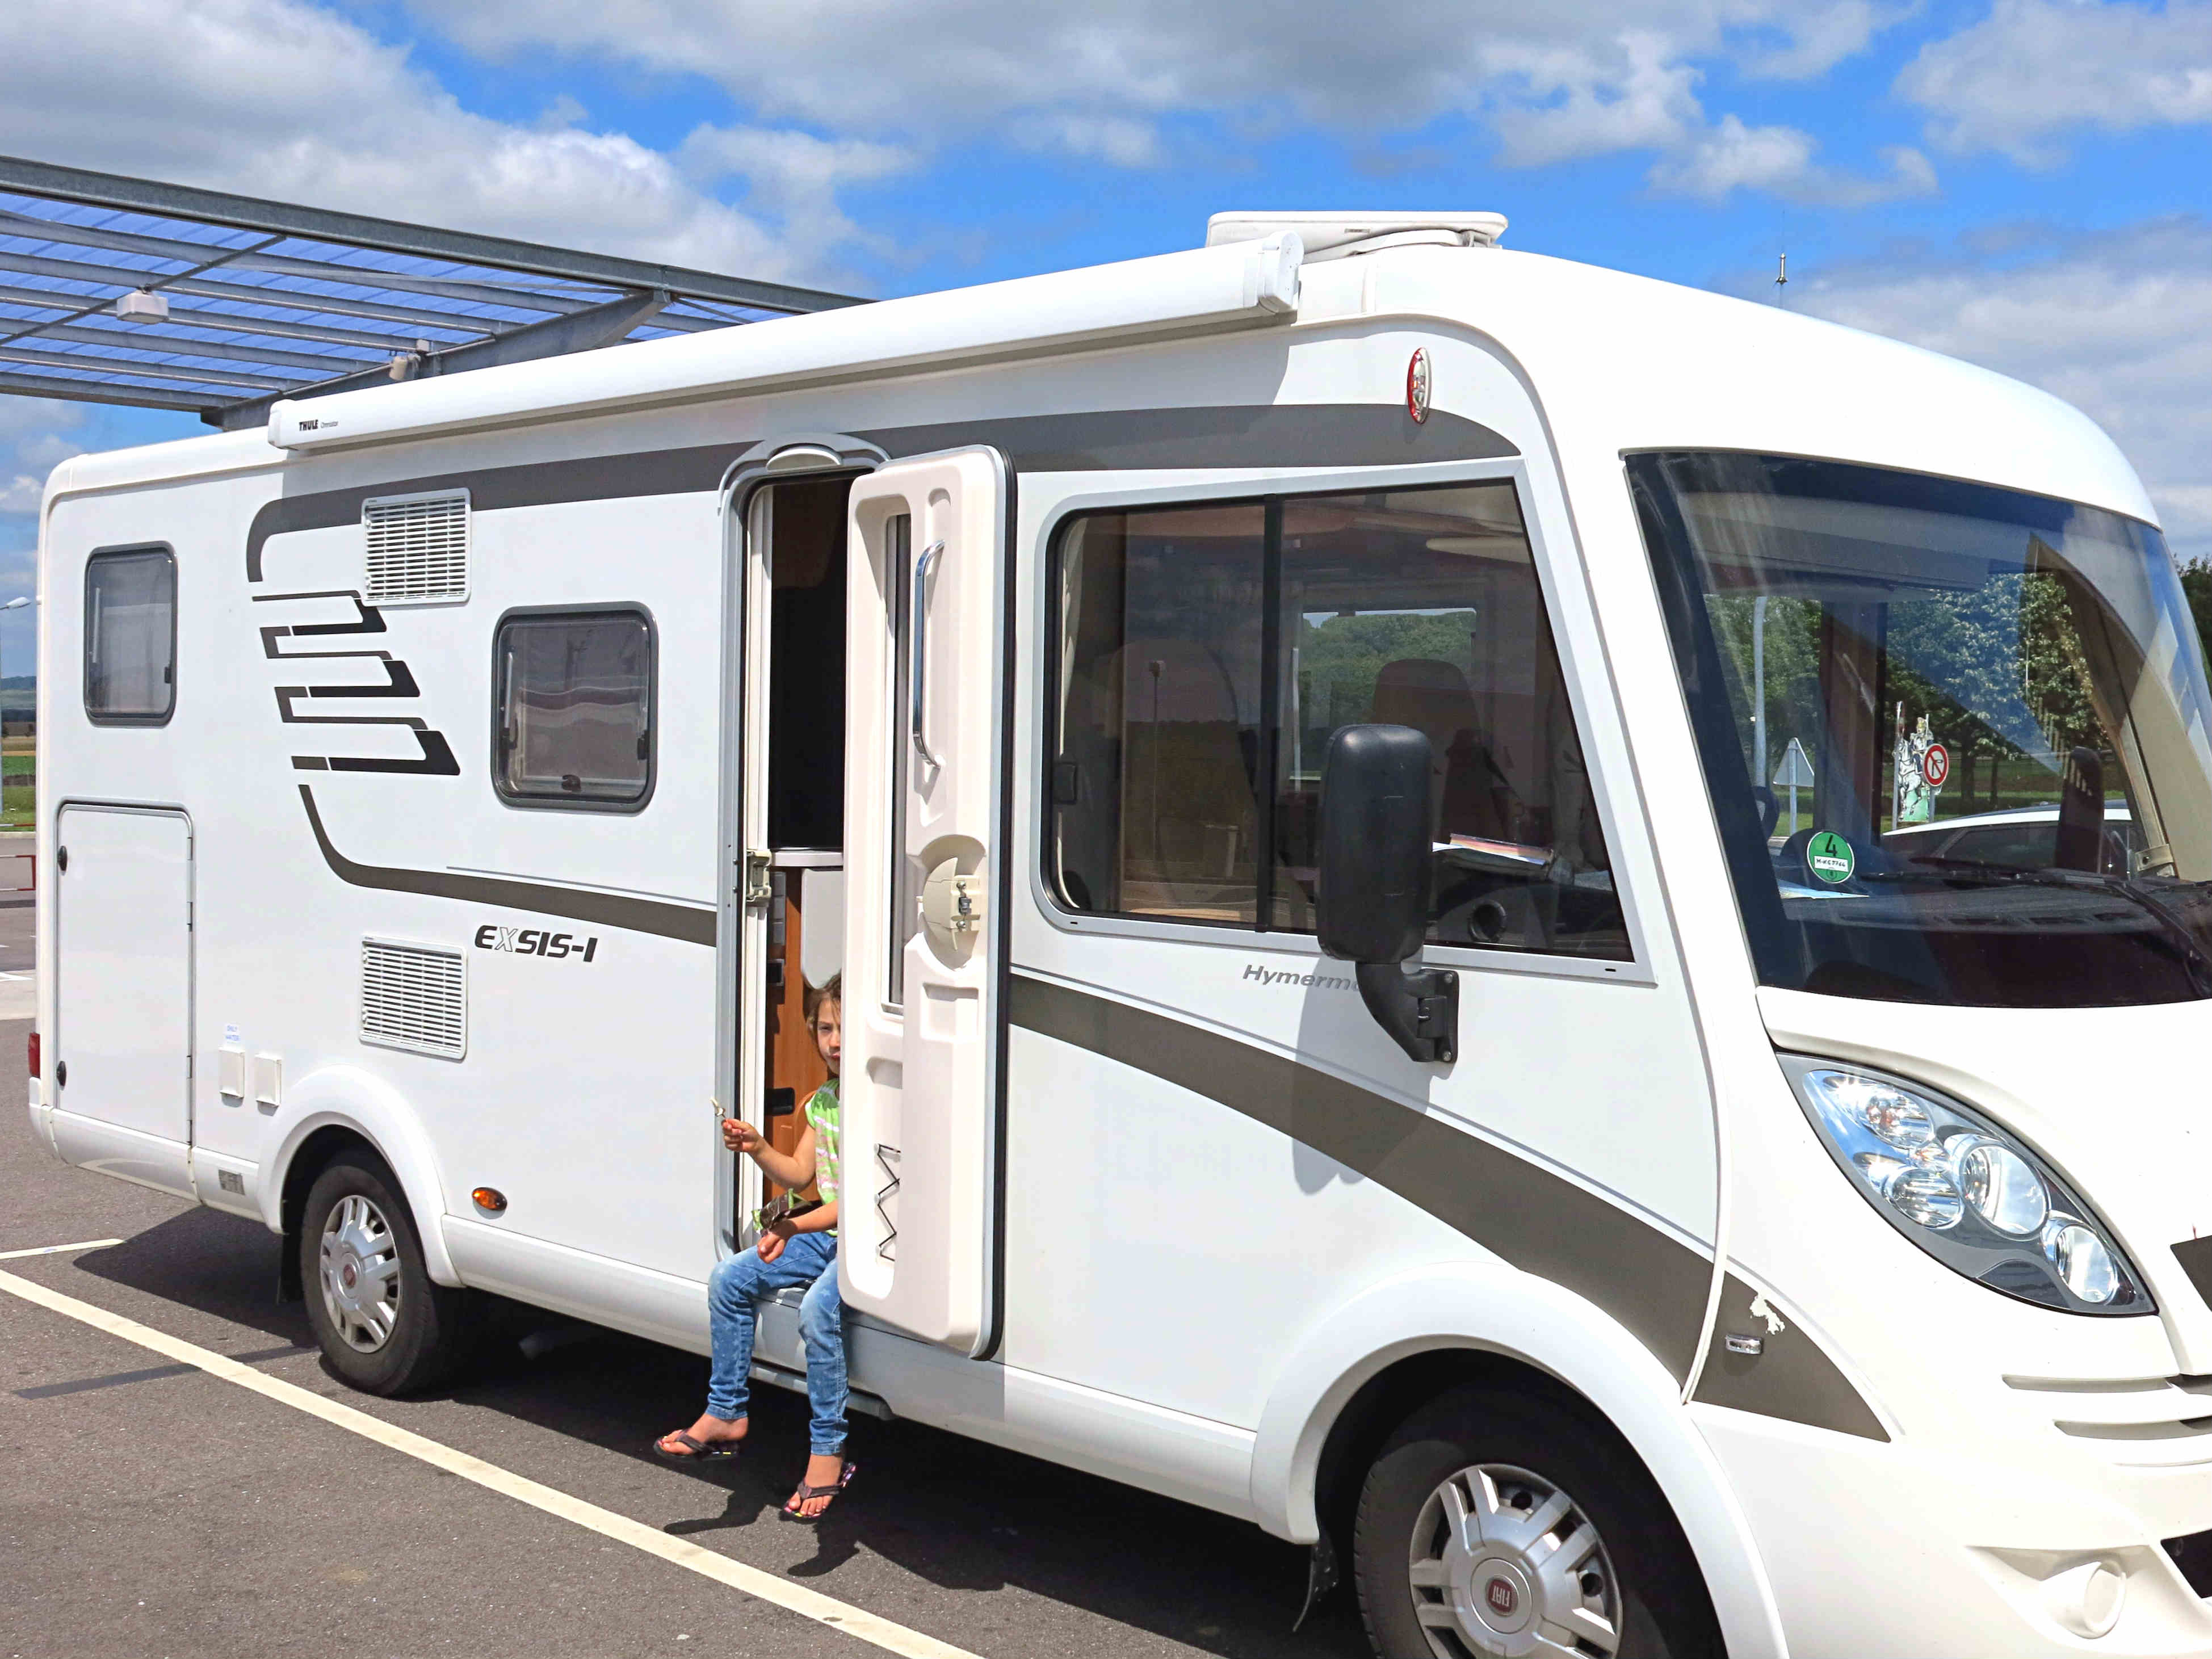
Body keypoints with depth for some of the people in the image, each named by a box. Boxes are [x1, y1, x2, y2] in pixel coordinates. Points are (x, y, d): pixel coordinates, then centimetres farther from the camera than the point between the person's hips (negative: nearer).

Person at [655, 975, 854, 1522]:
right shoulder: (824, 1100, 13)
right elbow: (800, 1174, 15)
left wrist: (794, 1227, -22)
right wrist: (757, 1148, -4)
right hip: (823, 1233, 9)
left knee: (818, 1310, -32)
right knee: (729, 1279, 0)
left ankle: (828, 1452, -21)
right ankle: (725, 1415, 8)